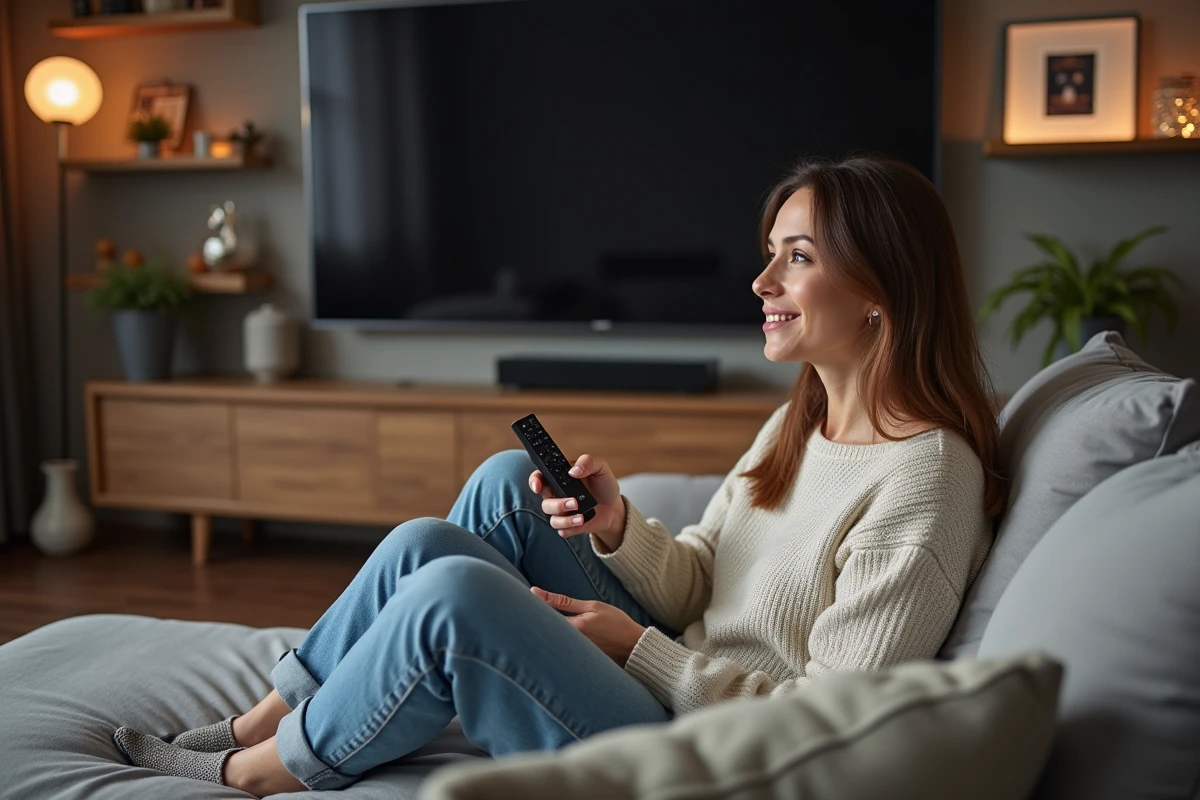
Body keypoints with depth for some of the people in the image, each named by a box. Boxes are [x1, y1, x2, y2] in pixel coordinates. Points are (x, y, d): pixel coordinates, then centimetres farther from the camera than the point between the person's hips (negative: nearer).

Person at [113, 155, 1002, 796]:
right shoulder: (801, 421, 9)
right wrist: (618, 528, -9)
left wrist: (639, 647, -15)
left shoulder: (923, 477, -19)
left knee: (453, 592, -24)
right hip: (672, 685, 9)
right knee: (508, 481, -2)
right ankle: (265, 720, 6)